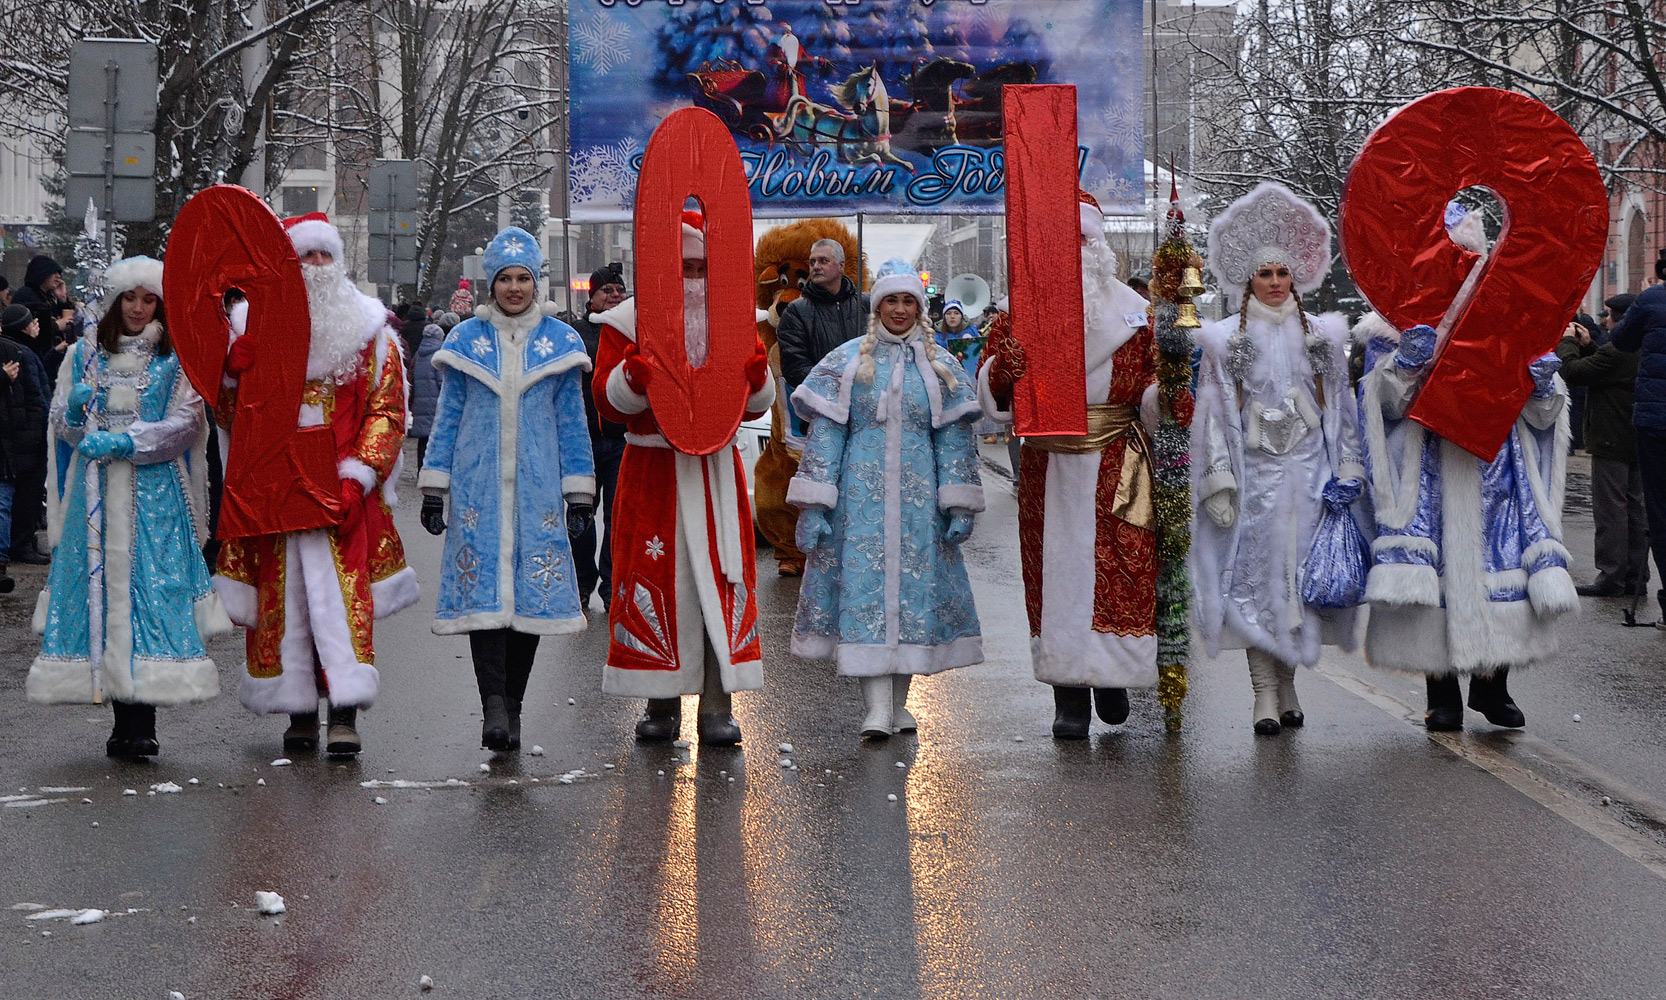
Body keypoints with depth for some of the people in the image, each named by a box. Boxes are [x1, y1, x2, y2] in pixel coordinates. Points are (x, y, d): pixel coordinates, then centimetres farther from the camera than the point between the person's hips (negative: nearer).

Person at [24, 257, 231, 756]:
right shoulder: (86, 355, 14)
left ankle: (141, 723, -11)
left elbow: (185, 423, -4)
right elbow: (62, 423, 13)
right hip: (95, 491, 3)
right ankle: (124, 719, 5)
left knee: (149, 586, -11)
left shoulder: (176, 360, 6)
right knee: (98, 586, -2)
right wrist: (76, 408, -11)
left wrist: (126, 442, -16)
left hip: (154, 494, -3)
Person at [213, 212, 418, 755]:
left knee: (343, 595, -11)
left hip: (343, 491, -2)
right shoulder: (258, 325, 10)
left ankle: (345, 716, -14)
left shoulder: (369, 330, 7)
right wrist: (234, 370, -11)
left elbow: (387, 410, 1)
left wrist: (357, 477, -12)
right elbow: (231, 416, 12)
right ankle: (300, 711, 11)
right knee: (282, 595, 2)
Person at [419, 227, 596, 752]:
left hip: (538, 486, 1)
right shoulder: (466, 340, 7)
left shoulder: (560, 342, 7)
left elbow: (572, 422, 10)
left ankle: (511, 704, 12)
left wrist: (579, 492, 6)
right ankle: (494, 706, -15)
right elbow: (447, 417, 10)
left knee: (533, 590, 1)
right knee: (482, 590, -11)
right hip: (478, 485, -1)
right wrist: (433, 488, 6)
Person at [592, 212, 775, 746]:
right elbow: (610, 401, -6)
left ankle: (717, 708, 2)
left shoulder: (734, 322, 9)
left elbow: (755, 406, 8)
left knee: (723, 579, -2)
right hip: (652, 470, -2)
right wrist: (636, 372, -26)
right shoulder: (628, 321, 1)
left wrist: (756, 375, -14)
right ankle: (662, 704, 9)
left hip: (717, 469, 2)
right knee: (655, 581, -1)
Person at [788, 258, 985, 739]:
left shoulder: (939, 366, 10)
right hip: (862, 495, -2)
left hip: (919, 497, 2)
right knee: (865, 587, -10)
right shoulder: (848, 360, 5)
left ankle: (898, 702, 13)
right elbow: (825, 432, 2)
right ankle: (876, 707, -13)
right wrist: (814, 505, -5)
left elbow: (955, 438, 9)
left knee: (915, 588, 2)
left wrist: (958, 506, 2)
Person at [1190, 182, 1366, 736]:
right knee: (1256, 571, -5)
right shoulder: (1226, 338, 3)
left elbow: (1340, 404, 11)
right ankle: (1265, 692, -3)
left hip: (1309, 471, 2)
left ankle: (1288, 680, 14)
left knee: (1300, 569, 3)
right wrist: (1219, 481, -6)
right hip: (1254, 470, -2)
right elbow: (1214, 412, 1)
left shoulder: (1321, 334, 10)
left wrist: (1347, 471, 4)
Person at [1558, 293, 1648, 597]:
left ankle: (1611, 578, -4)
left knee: (1610, 509, -5)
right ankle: (1636, 578, 17)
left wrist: (1568, 342, -3)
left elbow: (1571, 370, -18)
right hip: (1638, 443, 9)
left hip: (1612, 443, -9)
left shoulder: (1614, 353, -21)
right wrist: (1588, 344, 13)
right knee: (1634, 508, 12)